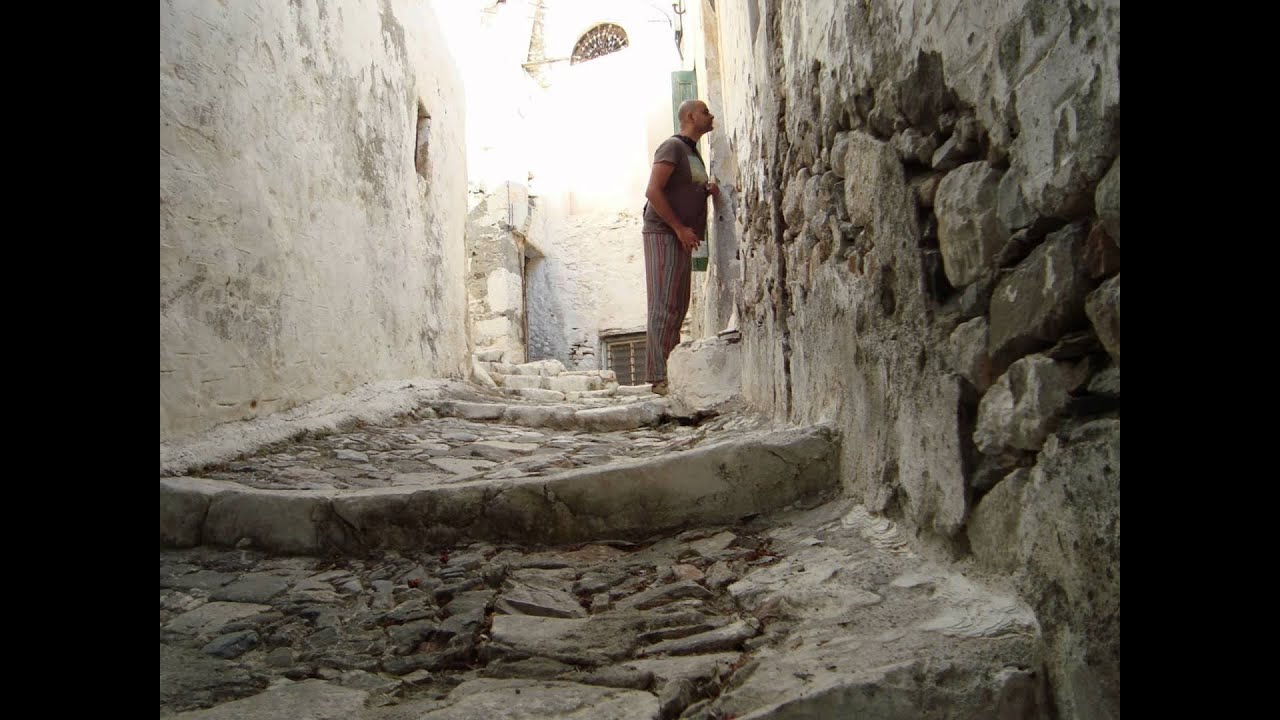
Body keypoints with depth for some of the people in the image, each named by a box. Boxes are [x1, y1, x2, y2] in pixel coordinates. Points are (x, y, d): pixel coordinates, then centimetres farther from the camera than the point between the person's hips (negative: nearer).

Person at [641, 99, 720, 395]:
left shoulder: (693, 152, 21)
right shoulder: (672, 146, -7)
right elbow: (653, 191, -17)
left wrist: (709, 190, 9)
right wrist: (679, 227, -18)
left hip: (681, 238, 10)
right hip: (663, 234, -10)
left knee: (678, 306, 8)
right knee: (664, 305, -14)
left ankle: (673, 372, 13)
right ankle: (659, 377, -16)